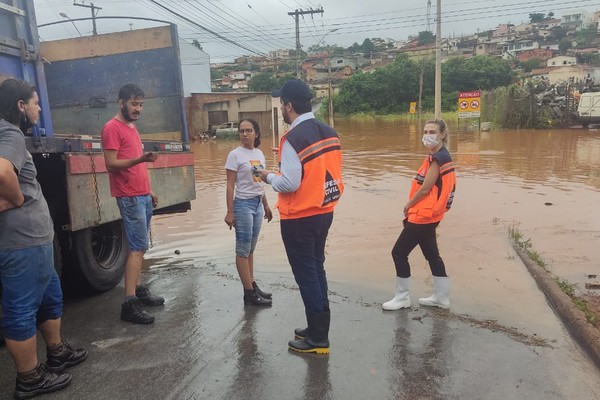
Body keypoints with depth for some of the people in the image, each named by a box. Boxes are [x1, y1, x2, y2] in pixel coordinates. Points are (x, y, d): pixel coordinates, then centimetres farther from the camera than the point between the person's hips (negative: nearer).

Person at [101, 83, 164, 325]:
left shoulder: (132, 127, 19)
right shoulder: (112, 128, -9)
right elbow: (111, 164, -17)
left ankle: (138, 290, 21)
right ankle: (130, 303, -9)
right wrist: (140, 159, -30)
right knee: (138, 247, -11)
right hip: (130, 197, -9)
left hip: (143, 195, 9)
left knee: (140, 246, 12)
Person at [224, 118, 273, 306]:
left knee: (251, 248, 13)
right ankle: (249, 294, 4)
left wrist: (266, 205, 17)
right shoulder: (235, 155, -8)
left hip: (258, 204, 7)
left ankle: (252, 286, 21)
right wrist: (230, 212, -13)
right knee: (243, 250, -1)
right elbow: (230, 186, -10)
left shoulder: (259, 154, 10)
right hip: (243, 204, -6)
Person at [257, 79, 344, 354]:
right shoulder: (329, 133, 5)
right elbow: (332, 172, 10)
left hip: (299, 219, -8)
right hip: (324, 213, 8)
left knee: (306, 275, 4)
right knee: (317, 269, 19)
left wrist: (268, 177, -4)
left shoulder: (293, 139, -19)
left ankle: (318, 339, 15)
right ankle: (318, 329, 31)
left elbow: (289, 184, -22)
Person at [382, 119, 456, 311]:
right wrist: (412, 207, 6)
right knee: (432, 255, 17)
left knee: (398, 253, -1)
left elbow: (425, 189, -19)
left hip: (423, 215, -10)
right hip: (428, 215, 10)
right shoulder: (439, 156, 12)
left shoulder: (438, 158, -19)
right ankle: (441, 297, 28)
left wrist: (408, 206, -5)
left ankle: (402, 298, 11)